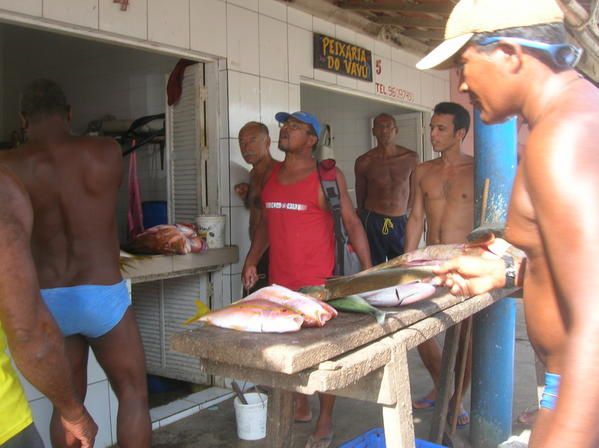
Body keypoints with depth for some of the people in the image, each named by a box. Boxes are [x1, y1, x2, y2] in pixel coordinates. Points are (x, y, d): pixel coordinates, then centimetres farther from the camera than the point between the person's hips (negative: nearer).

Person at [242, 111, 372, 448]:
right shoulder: (271, 175, 11)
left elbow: (352, 222, -6)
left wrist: (368, 271, -12)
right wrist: (252, 260, 11)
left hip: (318, 280, -5)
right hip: (280, 279, 6)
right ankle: (301, 408, 34)